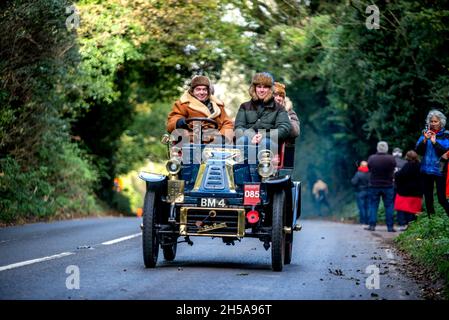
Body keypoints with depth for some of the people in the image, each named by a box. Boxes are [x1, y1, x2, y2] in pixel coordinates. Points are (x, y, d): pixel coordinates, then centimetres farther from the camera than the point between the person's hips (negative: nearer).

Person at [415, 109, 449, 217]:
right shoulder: (425, 133, 6)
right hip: (426, 169, 4)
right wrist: (425, 140, -14)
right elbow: (418, 151, 2)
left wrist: (435, 142, -20)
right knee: (428, 199, 10)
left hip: (439, 170, -4)